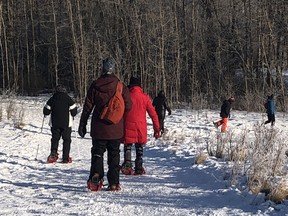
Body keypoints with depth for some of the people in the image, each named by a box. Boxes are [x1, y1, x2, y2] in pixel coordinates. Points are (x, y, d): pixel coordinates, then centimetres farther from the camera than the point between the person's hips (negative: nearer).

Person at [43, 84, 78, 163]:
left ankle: (53, 153, -9)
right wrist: (71, 115, 17)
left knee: (55, 139, 12)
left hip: (54, 123, 2)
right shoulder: (68, 98, -3)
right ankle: (66, 158, 2)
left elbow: (46, 111, 4)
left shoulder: (52, 99, 2)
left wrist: (45, 114, 25)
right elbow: (74, 111, -4)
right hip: (66, 123, -2)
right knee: (67, 139, 5)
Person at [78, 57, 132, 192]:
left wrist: (82, 125, 6)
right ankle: (114, 183, 8)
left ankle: (95, 179, -5)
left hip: (99, 128, 0)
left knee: (97, 153, 11)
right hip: (116, 129, 0)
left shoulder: (95, 86, -5)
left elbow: (87, 107, -2)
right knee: (114, 155, 11)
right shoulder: (121, 86, -6)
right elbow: (128, 106, -3)